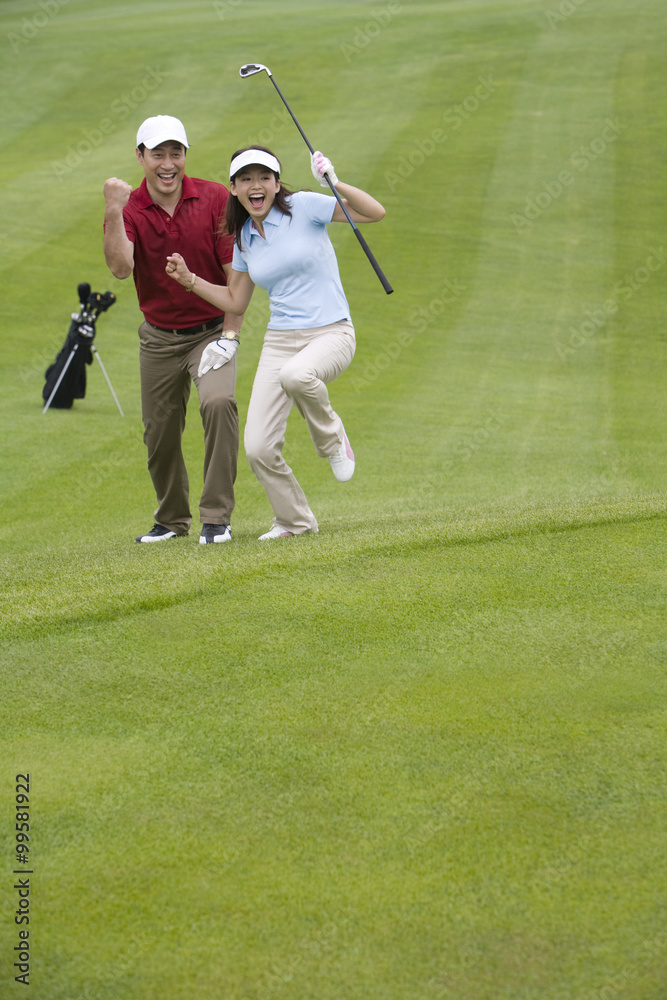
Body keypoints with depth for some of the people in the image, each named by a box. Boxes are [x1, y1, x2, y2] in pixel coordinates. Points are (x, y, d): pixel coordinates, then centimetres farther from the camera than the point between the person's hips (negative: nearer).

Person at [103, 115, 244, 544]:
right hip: (159, 337, 2)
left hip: (212, 329, -2)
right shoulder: (129, 209, -7)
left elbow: (236, 272, -7)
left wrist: (230, 335, -11)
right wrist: (115, 211, -34)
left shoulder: (216, 198, -9)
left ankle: (217, 517, -20)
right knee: (160, 431, 7)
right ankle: (172, 519, 31)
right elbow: (120, 267, -25)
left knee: (219, 401, -27)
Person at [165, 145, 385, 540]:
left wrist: (335, 183, -26)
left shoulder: (304, 207, -6)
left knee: (296, 375, -41)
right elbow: (236, 301, 21)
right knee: (259, 448, -8)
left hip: (331, 334, -5)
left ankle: (332, 439, -9)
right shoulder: (245, 239, 11)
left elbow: (375, 212, -13)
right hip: (280, 341, 5)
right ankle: (295, 521, 19)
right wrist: (190, 279, 9)